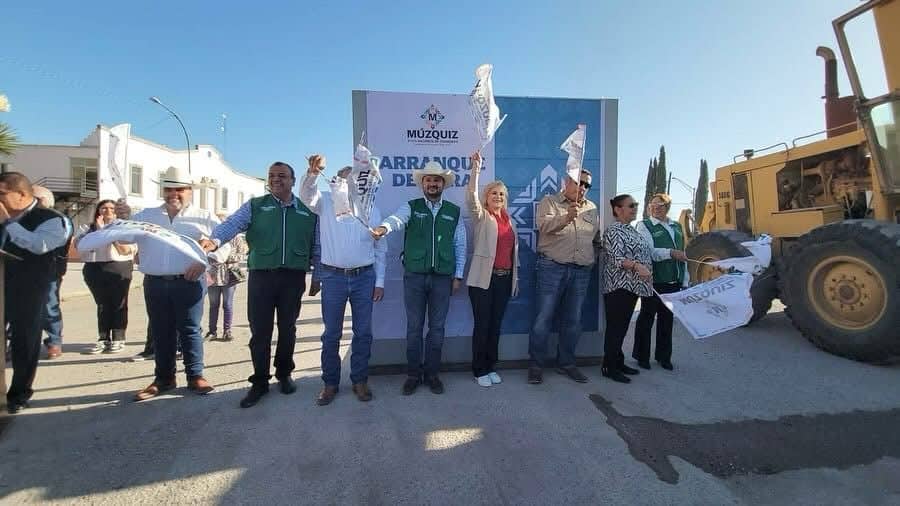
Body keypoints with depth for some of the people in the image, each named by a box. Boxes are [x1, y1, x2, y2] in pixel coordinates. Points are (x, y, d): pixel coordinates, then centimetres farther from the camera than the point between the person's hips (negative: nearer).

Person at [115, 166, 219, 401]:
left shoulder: (203, 217, 4)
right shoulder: (146, 215, 15)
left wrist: (205, 261, -17)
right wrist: (122, 218, -9)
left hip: (188, 283, -3)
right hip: (155, 284, 4)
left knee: (190, 330, 2)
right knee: (161, 332, 11)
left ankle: (195, 376, 12)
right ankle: (164, 378, 22)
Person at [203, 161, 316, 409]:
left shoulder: (307, 211, 8)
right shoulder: (255, 206, 6)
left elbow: (316, 246, 9)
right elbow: (232, 224, -10)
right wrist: (215, 240, -30)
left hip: (293, 278, 1)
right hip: (261, 276, -1)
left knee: (288, 329, 11)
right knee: (260, 330, 3)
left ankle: (284, 374, 29)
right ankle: (260, 381, 19)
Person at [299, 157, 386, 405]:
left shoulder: (372, 210, 7)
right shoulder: (326, 203, 5)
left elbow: (380, 249, 8)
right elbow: (307, 194, -17)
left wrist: (380, 281, 3)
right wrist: (313, 171, -38)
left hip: (364, 277, 1)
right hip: (333, 276, -1)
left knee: (363, 332, 8)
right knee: (331, 333, 7)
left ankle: (360, 380, 23)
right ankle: (330, 383, 22)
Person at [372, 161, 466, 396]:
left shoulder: (454, 212, 8)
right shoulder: (411, 207, 3)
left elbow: (460, 246, 9)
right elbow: (397, 219, -20)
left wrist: (458, 276, 5)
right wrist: (384, 227, -43)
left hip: (442, 278, 1)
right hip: (414, 276, -1)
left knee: (437, 328, 8)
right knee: (414, 327, 6)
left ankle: (431, 374, 23)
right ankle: (413, 374, 20)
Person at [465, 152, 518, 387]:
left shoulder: (508, 220, 15)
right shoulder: (481, 216, 0)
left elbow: (513, 250, 18)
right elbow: (471, 197, -19)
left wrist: (515, 277, 16)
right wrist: (476, 170, -30)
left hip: (504, 278, 5)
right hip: (483, 278, -5)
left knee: (496, 324, 12)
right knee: (482, 324, 0)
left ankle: (491, 366, 24)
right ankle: (480, 370, 13)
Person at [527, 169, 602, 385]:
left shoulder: (592, 208, 17)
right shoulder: (549, 202, 2)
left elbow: (597, 239, 25)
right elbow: (544, 225, -18)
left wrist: (592, 258, 14)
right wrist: (567, 217, -33)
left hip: (582, 272, 5)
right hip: (553, 268, -5)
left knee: (572, 320, 11)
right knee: (543, 318, -3)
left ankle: (566, 363, 25)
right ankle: (536, 364, 10)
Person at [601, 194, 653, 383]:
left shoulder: (632, 230, 18)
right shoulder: (614, 230, -10)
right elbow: (616, 258, -21)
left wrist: (647, 269, 19)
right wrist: (637, 266, -33)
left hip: (633, 286, 9)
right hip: (619, 285, -9)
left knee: (623, 326, 13)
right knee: (615, 327, -5)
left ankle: (618, 362, 22)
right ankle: (609, 367, 2)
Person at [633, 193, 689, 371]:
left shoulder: (677, 227, 17)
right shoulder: (643, 225, -3)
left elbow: (682, 254, 18)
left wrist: (685, 280, 15)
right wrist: (671, 253, -24)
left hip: (674, 283, 6)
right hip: (653, 282, -6)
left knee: (667, 318, 14)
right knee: (647, 318, 3)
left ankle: (664, 356, 28)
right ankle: (642, 356, 16)